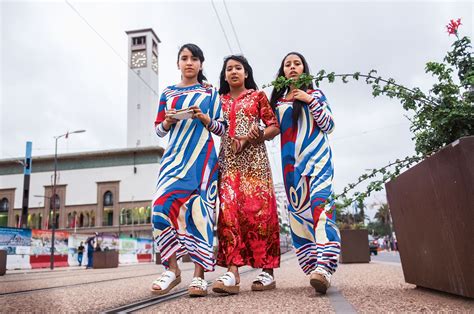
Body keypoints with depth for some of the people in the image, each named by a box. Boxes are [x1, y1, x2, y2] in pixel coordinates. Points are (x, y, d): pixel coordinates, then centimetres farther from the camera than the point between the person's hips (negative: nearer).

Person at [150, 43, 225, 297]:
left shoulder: (210, 93, 13)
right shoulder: (168, 93, 18)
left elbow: (221, 129, 10)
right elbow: (159, 130, 17)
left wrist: (204, 118, -9)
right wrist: (168, 121, -4)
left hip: (202, 157, -2)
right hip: (175, 155, 2)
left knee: (198, 209, -9)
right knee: (163, 204, -15)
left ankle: (199, 275, -5)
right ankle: (172, 269, -2)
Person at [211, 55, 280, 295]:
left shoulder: (258, 96, 12)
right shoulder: (219, 100, 19)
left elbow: (274, 127, 6)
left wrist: (255, 136, -13)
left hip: (254, 157, -2)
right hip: (228, 158, 2)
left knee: (259, 208, -9)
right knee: (229, 209, -13)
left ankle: (267, 271, -4)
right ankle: (232, 273, -18)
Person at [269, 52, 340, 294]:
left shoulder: (315, 94, 14)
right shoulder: (277, 101, 21)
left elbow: (329, 125, 6)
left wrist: (310, 100, -4)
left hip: (316, 157, -3)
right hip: (291, 161, 4)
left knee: (320, 204, -21)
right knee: (298, 211, -5)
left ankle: (323, 269, -33)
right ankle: (313, 268, -2)